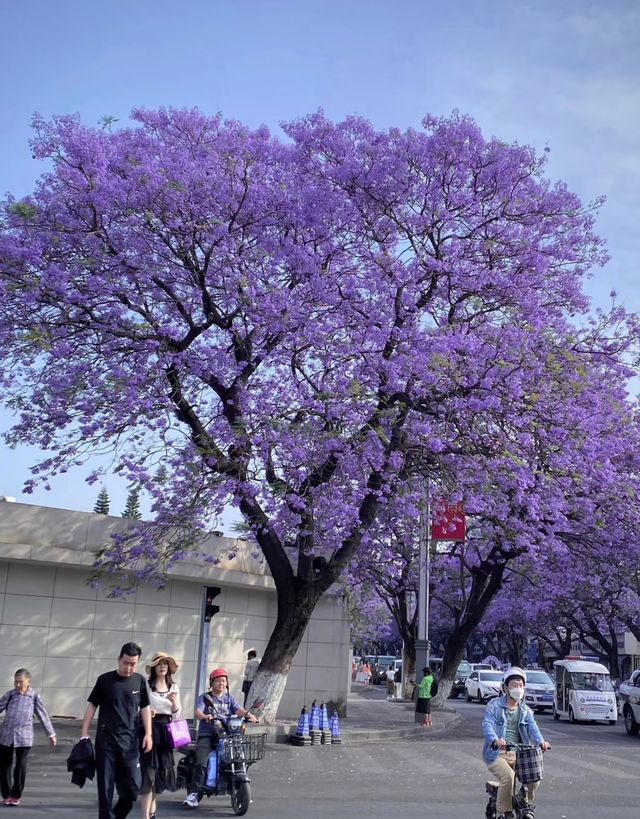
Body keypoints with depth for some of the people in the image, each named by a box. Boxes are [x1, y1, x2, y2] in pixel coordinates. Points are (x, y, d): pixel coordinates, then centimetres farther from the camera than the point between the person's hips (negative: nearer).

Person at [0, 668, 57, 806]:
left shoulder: (34, 696, 3)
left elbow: (43, 715, 8)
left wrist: (51, 734, 11)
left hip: (24, 737, -2)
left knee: (21, 765, -2)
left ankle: (16, 795, 13)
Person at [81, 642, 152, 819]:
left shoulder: (140, 681, 5)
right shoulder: (105, 680, -1)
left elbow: (144, 708, 11)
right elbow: (92, 705, 4)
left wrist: (148, 734, 4)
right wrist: (84, 732, 0)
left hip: (130, 741, 2)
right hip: (105, 741, -2)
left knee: (132, 786, 1)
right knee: (105, 786, 1)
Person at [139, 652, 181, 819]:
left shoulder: (174, 687, 10)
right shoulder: (147, 686, -5)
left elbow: (176, 715, 11)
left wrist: (174, 702, -8)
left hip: (166, 731, 5)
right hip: (150, 728, -5)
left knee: (164, 772, 12)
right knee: (149, 772, -8)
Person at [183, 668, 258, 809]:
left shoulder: (230, 698, 16)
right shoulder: (204, 698, 7)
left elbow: (239, 710, -1)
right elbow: (197, 712, -11)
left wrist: (248, 714, -24)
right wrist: (205, 716, -35)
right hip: (207, 735, -3)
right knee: (201, 762, -23)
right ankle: (193, 794, -20)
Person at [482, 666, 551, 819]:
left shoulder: (526, 710, 13)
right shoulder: (495, 705, -1)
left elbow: (532, 728, -3)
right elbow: (487, 725, -16)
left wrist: (540, 741, -26)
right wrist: (495, 740, -38)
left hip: (517, 754, 5)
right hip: (496, 753, -5)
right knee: (508, 776, -30)